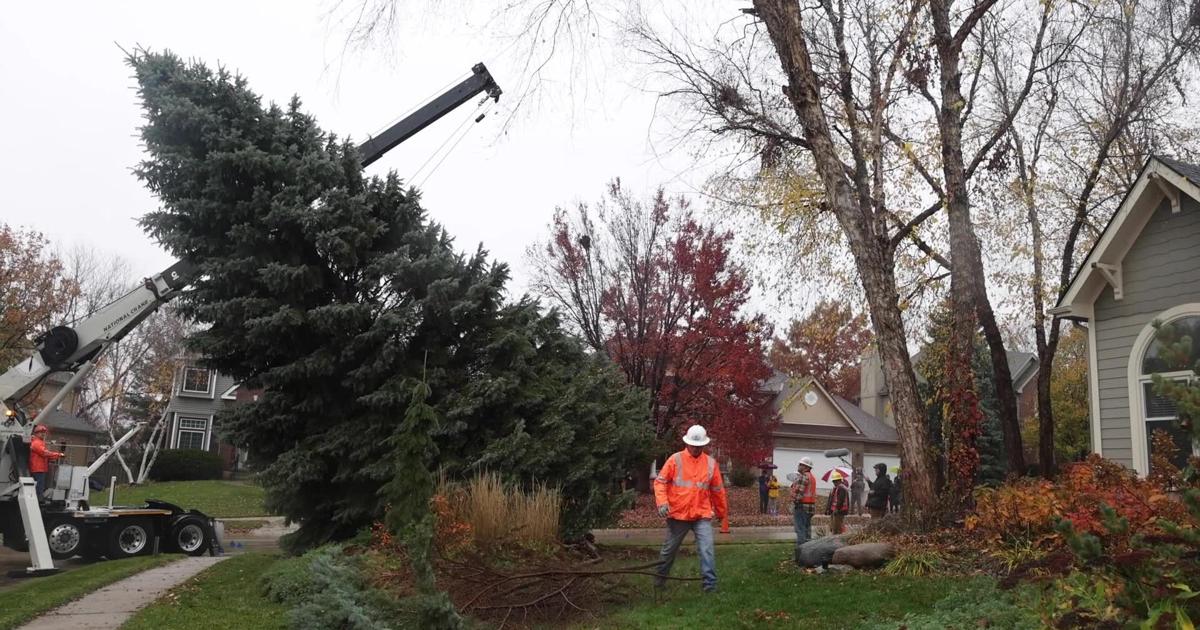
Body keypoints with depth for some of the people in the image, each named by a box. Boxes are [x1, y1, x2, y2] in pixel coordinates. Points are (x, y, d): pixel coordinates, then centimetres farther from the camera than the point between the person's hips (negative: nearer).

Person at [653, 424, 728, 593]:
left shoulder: (711, 463, 2)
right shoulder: (675, 459, -5)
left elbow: (718, 491, 11)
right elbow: (660, 482, -4)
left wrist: (722, 514, 17)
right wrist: (662, 502, -19)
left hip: (702, 516, 1)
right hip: (677, 515, -1)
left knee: (707, 551, -11)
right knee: (669, 549, 14)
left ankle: (710, 585, -5)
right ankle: (660, 578, 35)